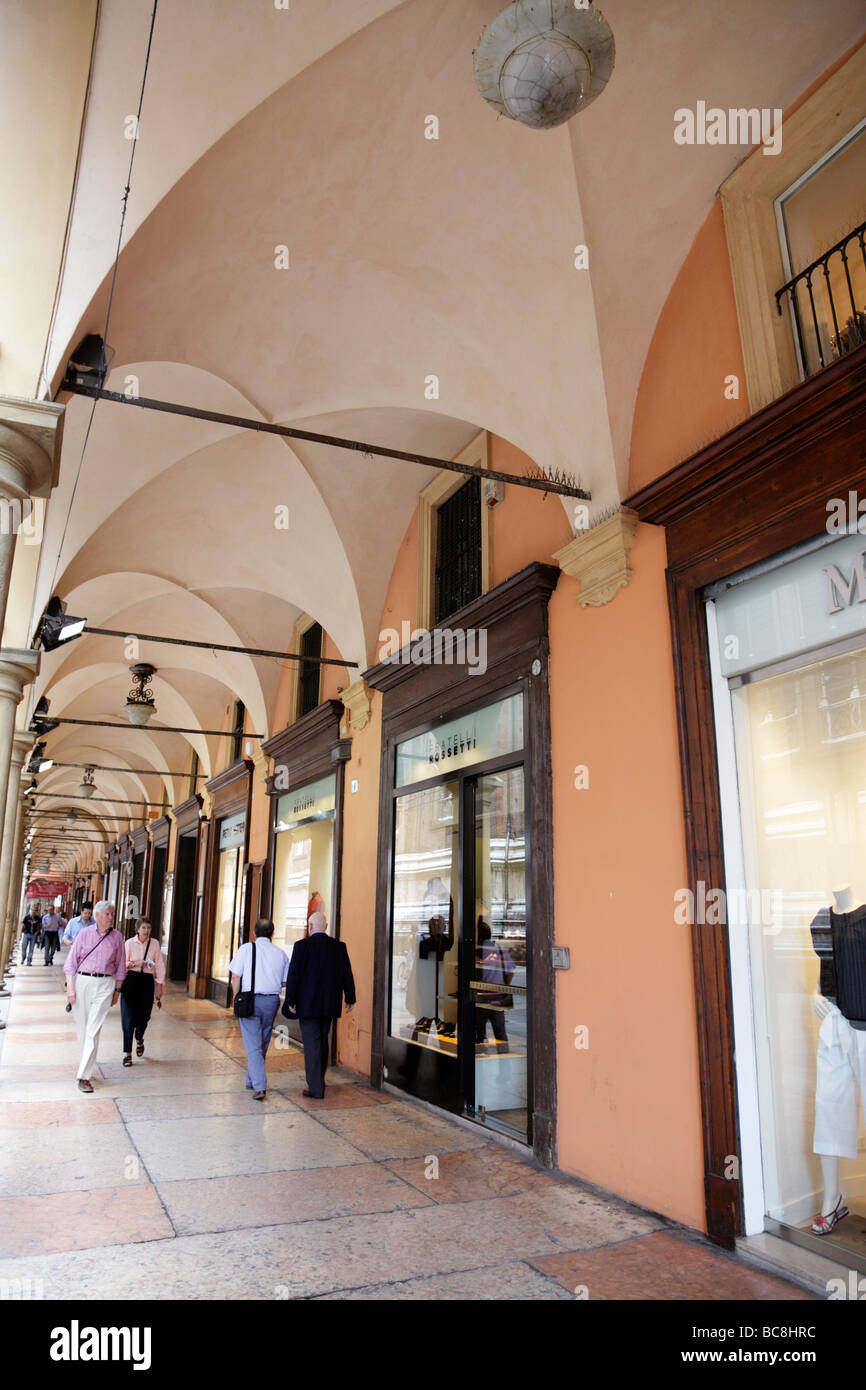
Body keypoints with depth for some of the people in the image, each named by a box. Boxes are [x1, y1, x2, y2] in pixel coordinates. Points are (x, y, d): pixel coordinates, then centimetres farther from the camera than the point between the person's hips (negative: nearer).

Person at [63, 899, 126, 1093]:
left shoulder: (117, 937, 5)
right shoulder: (85, 934, 2)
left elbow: (120, 966, 12)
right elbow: (71, 961, 2)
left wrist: (117, 990, 11)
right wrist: (70, 987, -7)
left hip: (105, 985, -1)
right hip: (82, 981, 1)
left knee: (93, 1031, -7)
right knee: (82, 1028, 9)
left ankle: (84, 1076, -5)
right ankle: (87, 1061, 32)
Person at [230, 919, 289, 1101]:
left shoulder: (246, 948, -3)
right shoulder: (280, 953, 5)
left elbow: (236, 977, -6)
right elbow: (285, 982, 7)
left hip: (250, 1000, -3)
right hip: (272, 1000, 3)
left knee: (253, 1045, -1)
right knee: (263, 1044, 17)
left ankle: (259, 1087, -10)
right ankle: (252, 1081, 30)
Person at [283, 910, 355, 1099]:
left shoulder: (302, 945, -9)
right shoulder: (339, 946, 2)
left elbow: (294, 975, -12)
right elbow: (347, 974, 5)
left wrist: (290, 1001, -7)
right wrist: (350, 998, 13)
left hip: (307, 1003, -4)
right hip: (330, 1004, 5)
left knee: (311, 1043, 0)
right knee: (323, 1040, 20)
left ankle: (316, 1088, 0)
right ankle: (318, 1079, 32)